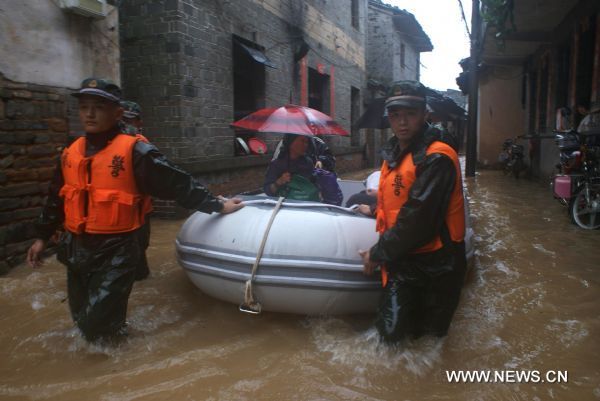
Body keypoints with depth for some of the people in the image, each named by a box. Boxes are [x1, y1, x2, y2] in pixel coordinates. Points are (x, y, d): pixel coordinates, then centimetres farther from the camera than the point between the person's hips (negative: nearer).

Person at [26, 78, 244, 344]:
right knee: (82, 319, 20)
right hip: (76, 249, 7)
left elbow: (178, 183, -12)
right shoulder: (71, 153, 6)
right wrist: (42, 236, 21)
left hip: (116, 251, -6)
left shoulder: (133, 151, -14)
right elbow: (56, 198, 18)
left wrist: (216, 205, -12)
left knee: (99, 325, -4)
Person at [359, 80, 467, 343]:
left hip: (434, 266, -6)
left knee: (429, 335, 12)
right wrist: (378, 204, 7)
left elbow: (417, 221, -24)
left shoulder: (436, 158, -19)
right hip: (402, 261, 6)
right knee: (391, 333, 3)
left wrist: (378, 254, -15)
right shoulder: (393, 153, 8)